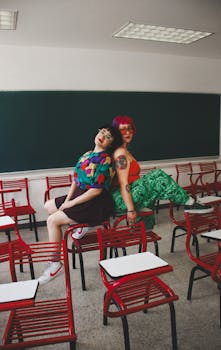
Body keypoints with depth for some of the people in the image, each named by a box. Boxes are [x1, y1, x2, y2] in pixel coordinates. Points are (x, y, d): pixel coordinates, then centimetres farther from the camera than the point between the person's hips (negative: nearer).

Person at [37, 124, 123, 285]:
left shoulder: (105, 160, -18)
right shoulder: (87, 154, 9)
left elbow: (96, 191, -22)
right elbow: (76, 179, 10)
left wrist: (71, 203, -16)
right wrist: (67, 199, -3)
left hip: (97, 203, -9)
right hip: (81, 195, 9)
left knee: (52, 220, -15)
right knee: (49, 206, 15)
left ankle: (55, 262, -2)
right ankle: (79, 226, 15)